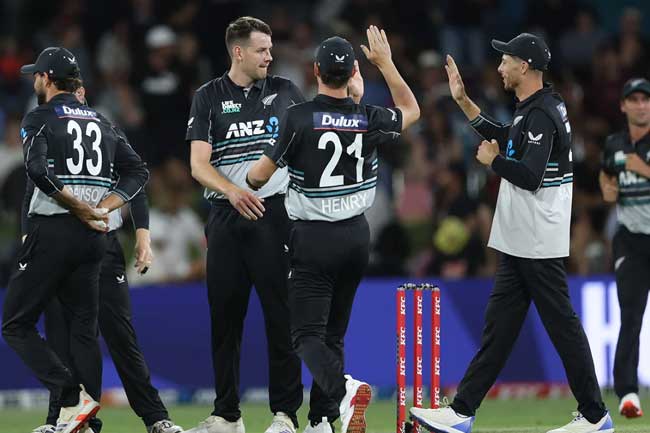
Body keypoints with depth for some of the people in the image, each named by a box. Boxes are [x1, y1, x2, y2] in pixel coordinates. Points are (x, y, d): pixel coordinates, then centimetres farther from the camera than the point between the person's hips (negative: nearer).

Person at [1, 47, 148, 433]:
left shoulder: (40, 119, -2)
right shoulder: (101, 122, 17)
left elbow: (38, 170, -19)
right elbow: (138, 171, 13)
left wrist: (77, 207, -13)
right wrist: (105, 205, 4)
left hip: (53, 230, -6)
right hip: (94, 239, 6)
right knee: (84, 326, 9)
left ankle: (73, 397, -17)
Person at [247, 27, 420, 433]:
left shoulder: (298, 118, -13)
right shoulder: (369, 119, -2)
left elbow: (261, 175, -6)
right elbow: (411, 110, 21)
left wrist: (247, 181, 17)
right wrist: (385, 61, 22)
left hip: (313, 237, -4)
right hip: (357, 236, 4)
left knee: (308, 334, -5)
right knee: (333, 331, 14)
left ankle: (344, 388, -32)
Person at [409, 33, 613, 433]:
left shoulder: (542, 114, -18)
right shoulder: (533, 109, 13)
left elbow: (531, 176, -27)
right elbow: (505, 141, 31)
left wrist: (491, 160, -9)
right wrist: (463, 101, 26)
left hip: (539, 246, -10)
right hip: (519, 244, 10)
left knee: (562, 325, -4)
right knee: (499, 324, 9)